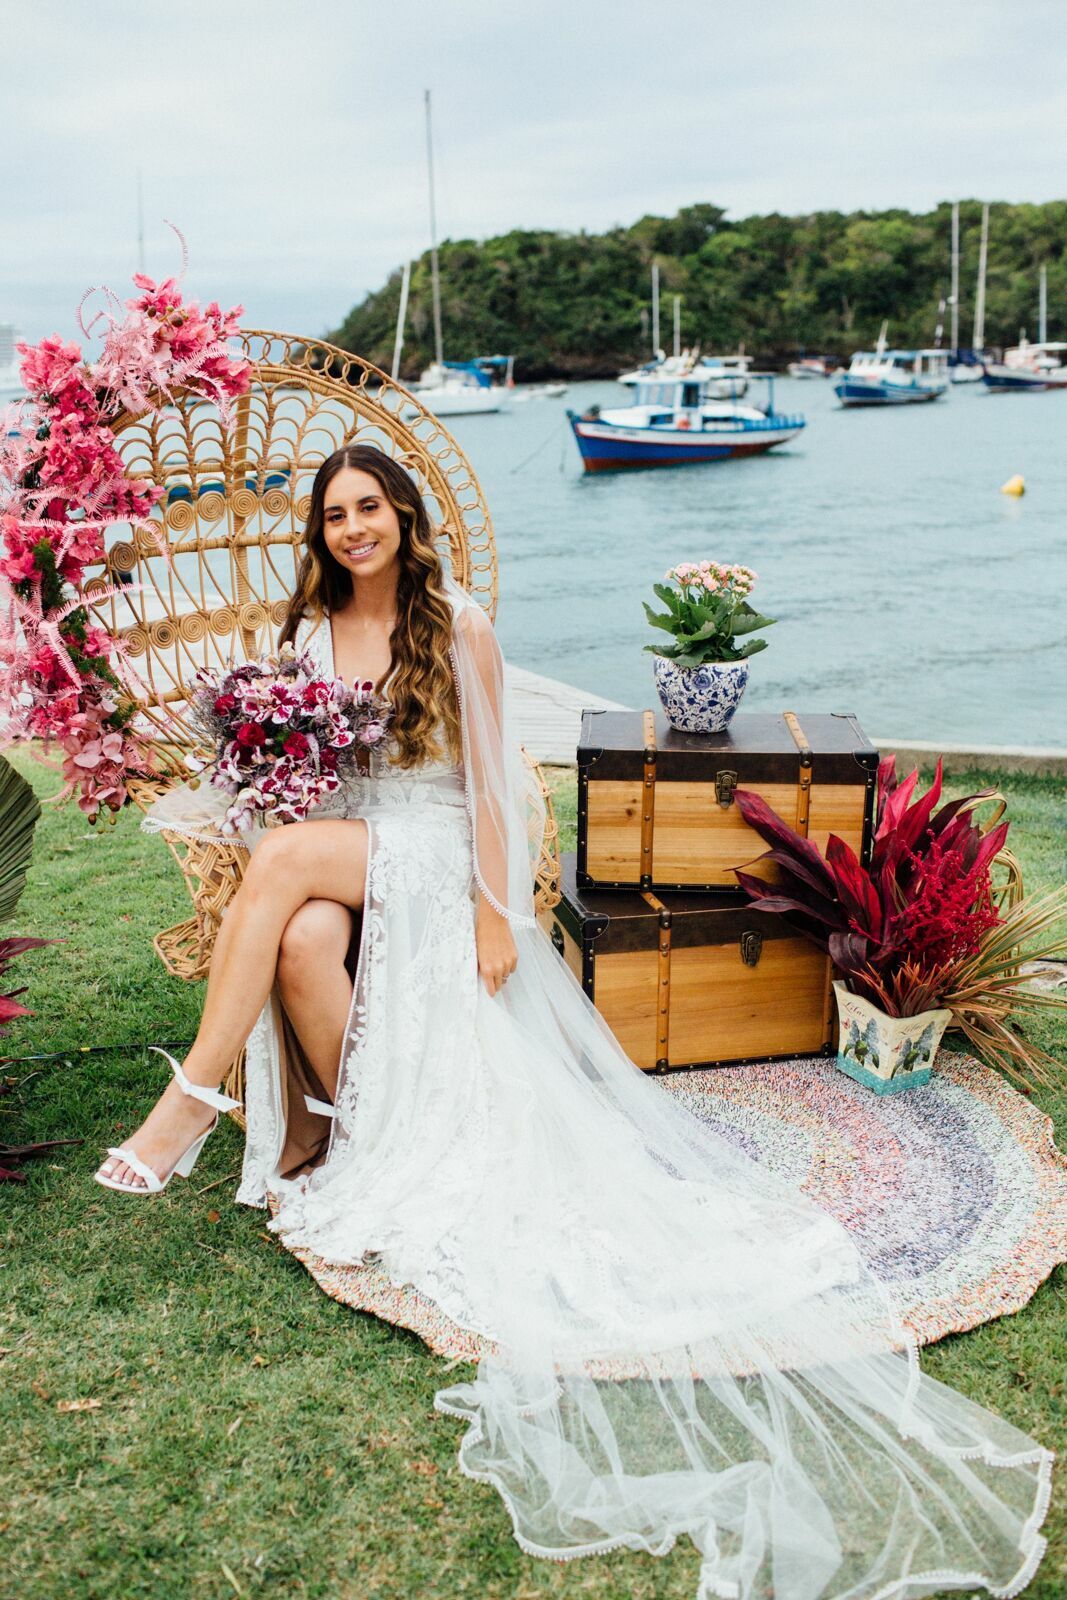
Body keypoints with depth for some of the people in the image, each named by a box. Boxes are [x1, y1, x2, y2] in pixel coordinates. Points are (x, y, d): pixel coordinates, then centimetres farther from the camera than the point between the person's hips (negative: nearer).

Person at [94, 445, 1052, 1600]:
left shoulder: (458, 626, 0)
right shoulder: (309, 631, 14)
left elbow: (486, 779, -2)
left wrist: (498, 912, -7)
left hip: (430, 855, -4)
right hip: (332, 849, 4)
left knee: (285, 860, -32)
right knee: (303, 942, -32)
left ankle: (195, 1095, -20)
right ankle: (350, 1127, -12)